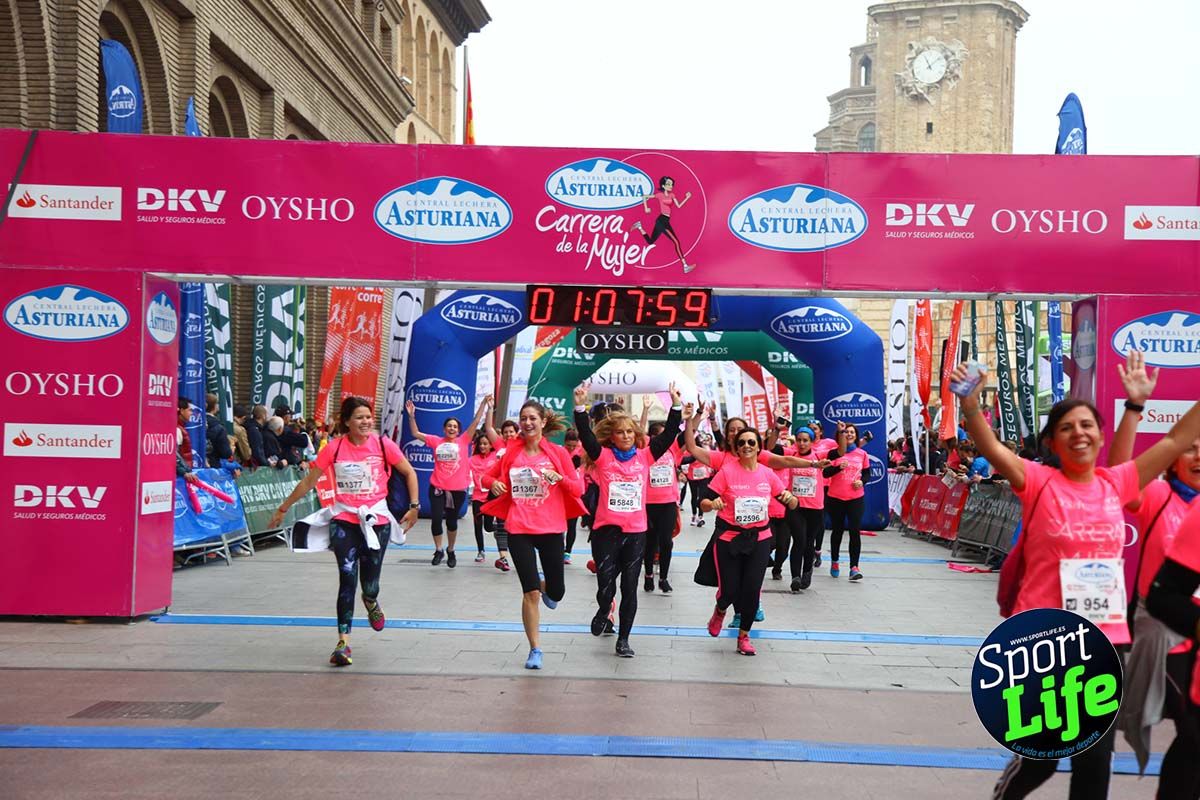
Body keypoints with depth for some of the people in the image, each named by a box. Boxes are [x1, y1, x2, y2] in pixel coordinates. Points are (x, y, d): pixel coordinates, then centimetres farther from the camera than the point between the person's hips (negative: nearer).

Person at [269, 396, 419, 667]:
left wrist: (414, 507, -1)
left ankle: (371, 601, 43)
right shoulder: (334, 449, -5)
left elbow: (410, 473, 6)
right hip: (344, 520, 0)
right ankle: (343, 642, -3)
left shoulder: (383, 445, -5)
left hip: (376, 519, 1)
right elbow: (308, 482, 4)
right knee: (347, 578, -10)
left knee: (370, 584, 4)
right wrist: (282, 509, 8)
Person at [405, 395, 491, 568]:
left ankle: (451, 551, 31)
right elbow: (415, 433, 9)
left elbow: (476, 421, -3)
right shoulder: (436, 441, 4)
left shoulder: (463, 441, 1)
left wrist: (484, 403, -9)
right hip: (437, 487, 1)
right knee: (436, 519, -3)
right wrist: (411, 415, -2)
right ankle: (438, 551, 18)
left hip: (458, 489, -1)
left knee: (452, 521, 11)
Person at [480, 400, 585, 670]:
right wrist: (494, 483, -6)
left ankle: (544, 586, 45)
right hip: (519, 530, 0)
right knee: (530, 592, -4)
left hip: (551, 529, 0)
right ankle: (535, 649, 12)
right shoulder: (511, 453, 3)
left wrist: (559, 478, -19)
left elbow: (579, 488, -1)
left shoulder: (557, 453, -2)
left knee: (555, 593, 6)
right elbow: (488, 476, 16)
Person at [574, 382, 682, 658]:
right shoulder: (602, 456, -1)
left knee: (629, 589, 6)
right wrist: (580, 406, -28)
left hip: (636, 532, 2)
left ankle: (623, 639, 20)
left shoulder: (645, 455, 4)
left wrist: (676, 405, -13)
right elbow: (585, 434, -15)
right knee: (606, 587, -2)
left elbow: (668, 435, -2)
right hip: (606, 531, -2)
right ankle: (603, 611, 34)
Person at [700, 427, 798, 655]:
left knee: (752, 589, -2)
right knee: (730, 590, -3)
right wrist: (713, 504, -31)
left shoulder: (768, 473, 0)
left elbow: (792, 505, 8)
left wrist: (789, 498, -14)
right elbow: (704, 503, -9)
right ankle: (720, 611, 35)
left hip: (759, 539, 2)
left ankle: (744, 636, 20)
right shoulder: (727, 471, -9)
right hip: (729, 538, -2)